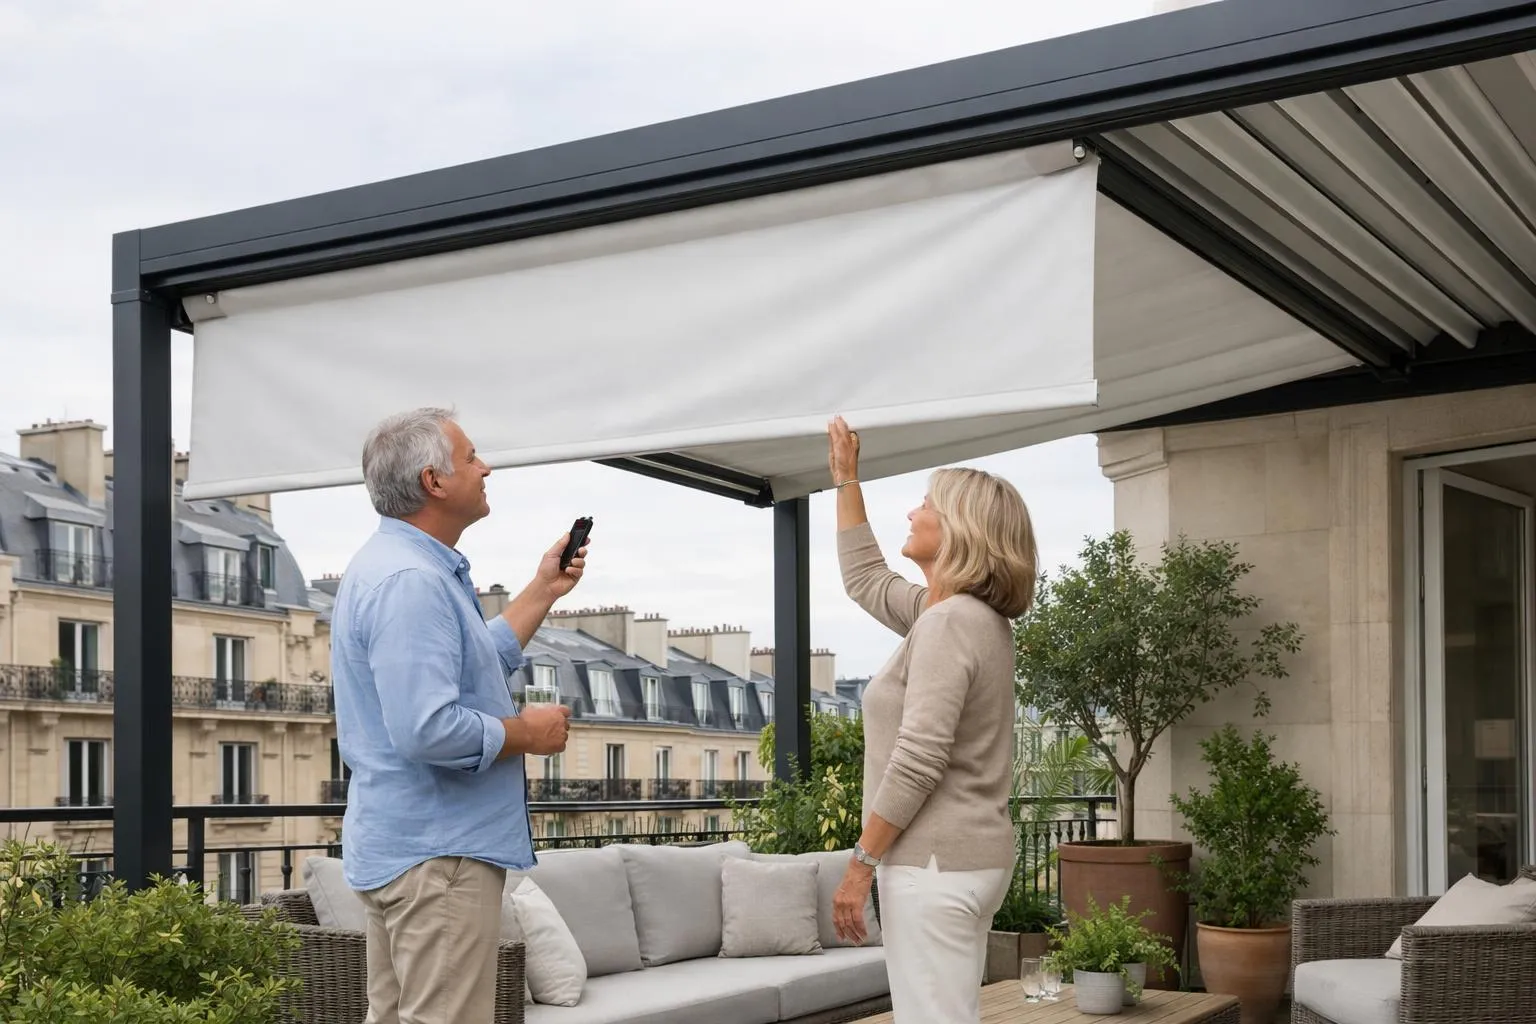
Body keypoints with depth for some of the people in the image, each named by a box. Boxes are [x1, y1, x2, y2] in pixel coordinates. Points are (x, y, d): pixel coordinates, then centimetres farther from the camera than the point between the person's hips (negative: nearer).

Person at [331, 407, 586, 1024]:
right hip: (438, 853, -11)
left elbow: (475, 666, 25)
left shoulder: (393, 565, 15)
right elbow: (428, 731, -29)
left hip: (400, 846, 11)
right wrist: (528, 732, -14)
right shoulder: (411, 580, -20)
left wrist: (545, 590, 23)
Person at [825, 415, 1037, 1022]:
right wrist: (846, 479, 31)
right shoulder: (971, 615, 14)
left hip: (935, 862, -10)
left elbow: (918, 761, -22)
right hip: (968, 857, 10)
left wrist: (860, 864, -17)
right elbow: (864, 579, 30)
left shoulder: (948, 621, -16)